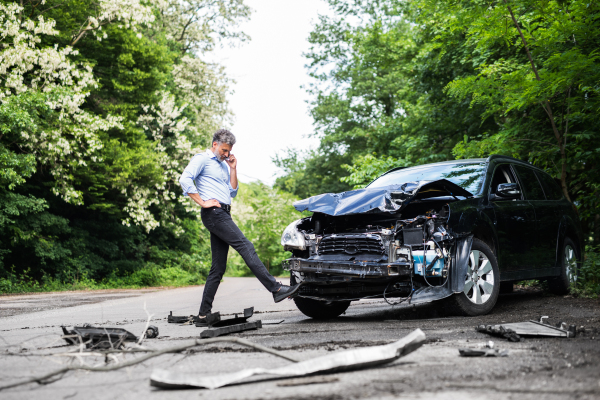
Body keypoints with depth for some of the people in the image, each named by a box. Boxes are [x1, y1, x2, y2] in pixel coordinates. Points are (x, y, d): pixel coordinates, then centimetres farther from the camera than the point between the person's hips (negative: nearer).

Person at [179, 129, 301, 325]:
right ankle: (276, 289, -24)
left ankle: (204, 314, 6)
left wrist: (233, 169, 14)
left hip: (223, 215, 9)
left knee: (218, 268, 5)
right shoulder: (202, 159, 1)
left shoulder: (223, 165, 27)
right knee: (245, 246, -18)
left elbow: (232, 192, 23)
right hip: (214, 213, -9)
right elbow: (185, 179, -14)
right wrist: (203, 202, -17)